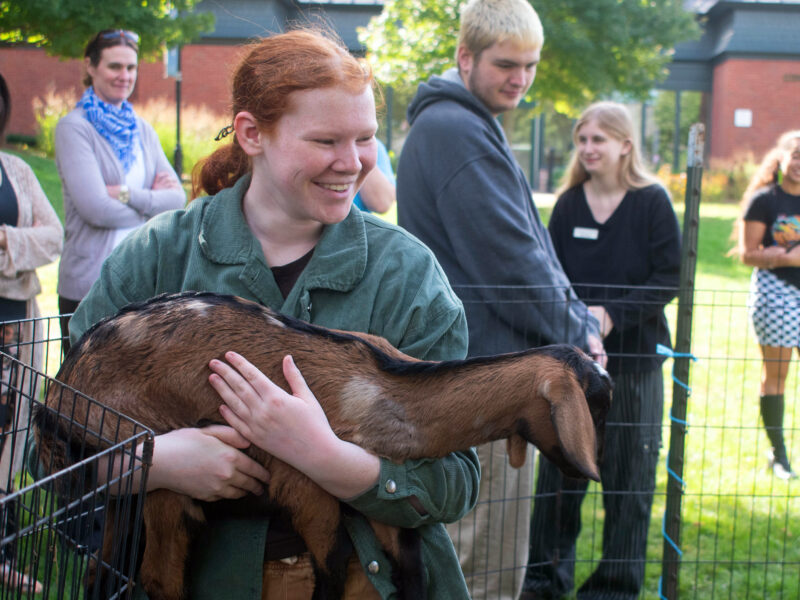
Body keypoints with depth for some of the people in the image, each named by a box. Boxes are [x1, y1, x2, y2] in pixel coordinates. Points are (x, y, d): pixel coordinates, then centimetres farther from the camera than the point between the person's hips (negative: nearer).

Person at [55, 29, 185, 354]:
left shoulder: (142, 130, 14)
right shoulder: (73, 128, -5)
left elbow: (177, 197, 3)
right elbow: (96, 208, -16)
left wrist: (128, 194, -12)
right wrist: (152, 201, -3)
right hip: (89, 286, -5)